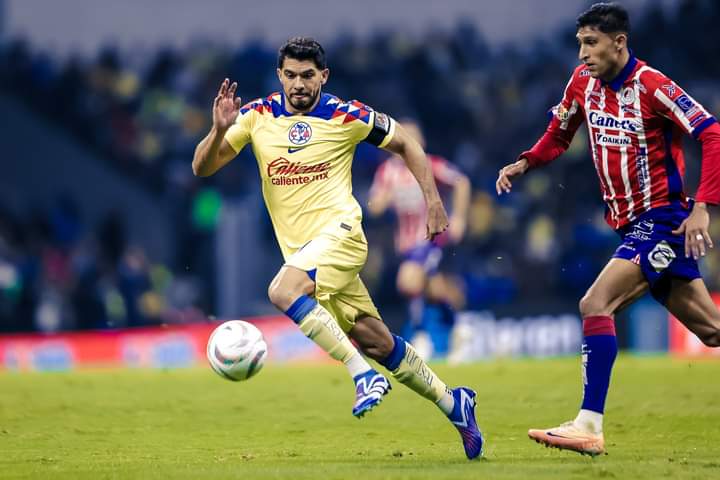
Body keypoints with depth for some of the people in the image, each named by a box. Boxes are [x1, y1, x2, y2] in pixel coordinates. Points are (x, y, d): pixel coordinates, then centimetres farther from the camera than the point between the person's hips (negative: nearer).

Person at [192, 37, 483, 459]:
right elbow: (203, 168, 0)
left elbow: (405, 143, 10)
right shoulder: (257, 116, 3)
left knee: (283, 291, -32)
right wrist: (220, 129, -18)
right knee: (377, 342, 7)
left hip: (339, 231, -5)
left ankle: (365, 375, -27)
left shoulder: (347, 116, -4)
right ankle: (454, 404, 21)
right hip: (299, 247, 5)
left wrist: (433, 199, 5)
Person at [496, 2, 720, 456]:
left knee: (595, 304, -20)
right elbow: (558, 135, 21)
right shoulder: (584, 82, 5)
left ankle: (589, 426, -22)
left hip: (663, 219, -7)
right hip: (632, 225, 7)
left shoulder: (651, 86, -17)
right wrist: (524, 163, 2)